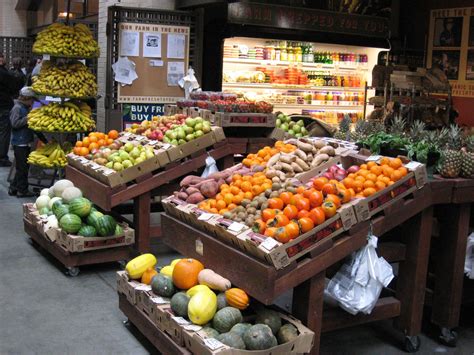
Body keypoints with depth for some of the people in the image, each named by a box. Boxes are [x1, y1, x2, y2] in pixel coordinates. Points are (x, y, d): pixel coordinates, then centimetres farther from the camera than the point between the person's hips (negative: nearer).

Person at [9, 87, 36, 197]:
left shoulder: (25, 108, 15)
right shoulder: (17, 108, -13)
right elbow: (15, 123, -21)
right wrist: (27, 118, -20)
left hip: (25, 142, 10)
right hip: (20, 143, -10)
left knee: (23, 167, 14)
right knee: (22, 167, -4)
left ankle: (13, 188, 22)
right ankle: (22, 190, 3)